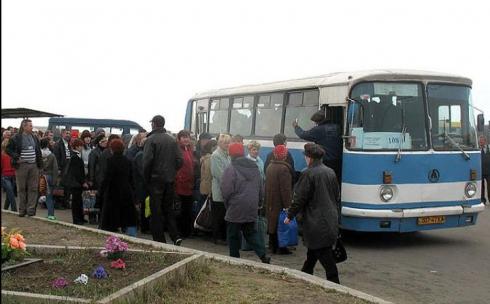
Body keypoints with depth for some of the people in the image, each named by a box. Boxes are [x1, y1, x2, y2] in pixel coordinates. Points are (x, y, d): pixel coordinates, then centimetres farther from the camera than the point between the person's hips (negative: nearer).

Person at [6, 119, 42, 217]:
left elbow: (38, 151, 19)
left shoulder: (34, 138, 12)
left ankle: (31, 209, 8)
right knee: (21, 189, 4)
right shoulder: (16, 138, -4)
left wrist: (39, 164, 10)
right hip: (22, 166, -4)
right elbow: (8, 149, -1)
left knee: (33, 188, 3)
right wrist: (16, 157, -12)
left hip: (34, 166, 4)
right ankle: (22, 210, 12)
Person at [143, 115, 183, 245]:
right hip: (170, 180, 5)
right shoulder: (172, 140, 6)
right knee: (168, 209, 16)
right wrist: (172, 172, 12)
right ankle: (175, 236, 6)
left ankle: (160, 240, 5)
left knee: (156, 211, 3)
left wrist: (146, 178, -4)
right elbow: (180, 160, 1)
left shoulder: (151, 140, -9)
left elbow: (147, 161, -15)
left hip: (156, 180, -5)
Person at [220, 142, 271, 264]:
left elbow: (226, 191, -14)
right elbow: (261, 190, 11)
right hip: (252, 209, 6)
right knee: (251, 232, 18)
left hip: (236, 209, -6)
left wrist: (227, 205, 2)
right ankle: (263, 255, 6)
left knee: (233, 236, 8)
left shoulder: (231, 169, -14)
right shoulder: (254, 167, 7)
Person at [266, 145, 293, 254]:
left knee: (272, 223, 15)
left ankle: (273, 246, 23)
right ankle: (281, 247, 4)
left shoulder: (270, 166, 8)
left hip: (270, 202, 8)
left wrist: (268, 201, 18)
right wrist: (287, 205, -19)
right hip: (280, 203, -8)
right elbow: (285, 189, -21)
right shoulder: (283, 168, -19)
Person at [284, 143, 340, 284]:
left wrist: (290, 215, 1)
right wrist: (335, 215, 25)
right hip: (331, 220, 8)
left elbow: (299, 198, -12)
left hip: (316, 222, -8)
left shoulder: (308, 174, -14)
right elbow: (337, 197, 15)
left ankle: (334, 282, -1)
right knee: (312, 251, 21)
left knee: (324, 253, -2)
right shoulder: (330, 172, 8)